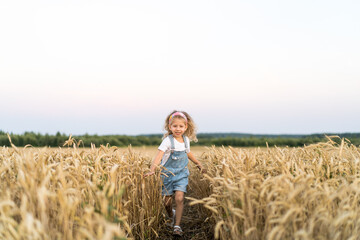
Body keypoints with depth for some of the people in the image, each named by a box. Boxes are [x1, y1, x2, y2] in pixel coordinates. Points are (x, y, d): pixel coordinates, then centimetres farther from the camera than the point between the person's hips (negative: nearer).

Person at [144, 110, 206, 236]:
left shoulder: (186, 140, -1)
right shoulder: (168, 141, -17)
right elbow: (159, 155, -30)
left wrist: (199, 164, 24)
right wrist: (152, 169, -44)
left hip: (181, 174, 2)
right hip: (168, 173, -2)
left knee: (179, 198, -13)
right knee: (167, 201, 7)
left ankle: (177, 226, -3)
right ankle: (171, 215, 39)